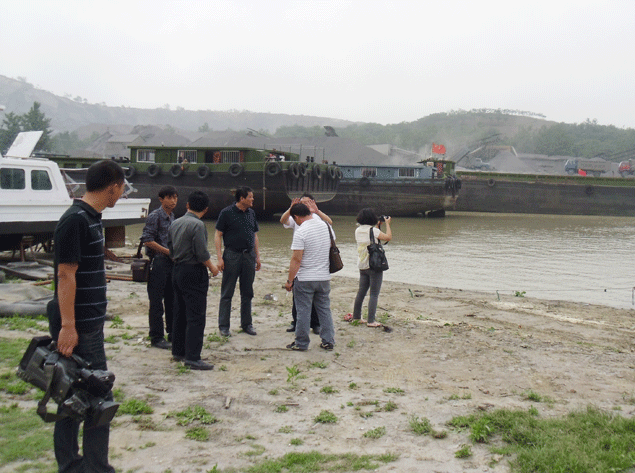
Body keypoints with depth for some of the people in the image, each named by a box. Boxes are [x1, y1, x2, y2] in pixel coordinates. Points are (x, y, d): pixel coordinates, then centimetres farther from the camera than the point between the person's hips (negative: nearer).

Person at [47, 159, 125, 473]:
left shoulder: (90, 218, 14)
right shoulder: (75, 220, -16)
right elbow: (65, 274, -20)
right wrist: (67, 327, -23)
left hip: (89, 323, 10)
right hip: (79, 328, -10)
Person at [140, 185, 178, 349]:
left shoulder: (172, 216, 13)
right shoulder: (155, 216, -11)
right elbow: (147, 240, -17)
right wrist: (168, 251, -16)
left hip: (172, 262, 8)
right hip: (158, 262, -8)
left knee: (172, 299, 13)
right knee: (156, 302, -1)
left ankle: (173, 334, 23)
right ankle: (157, 338, 7)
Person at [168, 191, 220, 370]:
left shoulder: (175, 223, 9)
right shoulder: (197, 225, -16)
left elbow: (171, 250, 14)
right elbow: (201, 253, -18)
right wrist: (212, 267, -3)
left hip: (177, 270, 9)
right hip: (194, 272, -8)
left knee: (180, 313, 16)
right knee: (196, 316, -6)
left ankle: (178, 351, 25)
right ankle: (192, 357, -8)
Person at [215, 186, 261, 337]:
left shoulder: (251, 213, 11)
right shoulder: (226, 212, -6)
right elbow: (218, 235, -6)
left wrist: (257, 256, 13)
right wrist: (219, 257, -13)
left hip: (249, 256, 5)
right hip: (232, 255, -5)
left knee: (247, 293, 10)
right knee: (227, 293, 1)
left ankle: (246, 324, 20)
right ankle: (223, 326, 8)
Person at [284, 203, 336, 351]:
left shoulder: (300, 232, -16)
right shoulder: (326, 226, 4)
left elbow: (296, 259, -19)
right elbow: (332, 249, 17)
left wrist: (289, 280, -12)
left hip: (305, 279, -6)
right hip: (324, 277, 6)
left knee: (303, 311, 4)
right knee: (325, 310, 14)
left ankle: (301, 343, 13)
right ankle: (328, 341, 18)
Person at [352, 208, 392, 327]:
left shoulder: (358, 231, 6)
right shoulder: (373, 231, -15)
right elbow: (388, 237, -12)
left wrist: (377, 226, 24)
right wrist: (387, 223, 0)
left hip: (362, 266, 7)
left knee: (361, 292, 16)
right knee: (374, 294, -3)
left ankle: (356, 317, 25)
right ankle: (371, 321, -5)